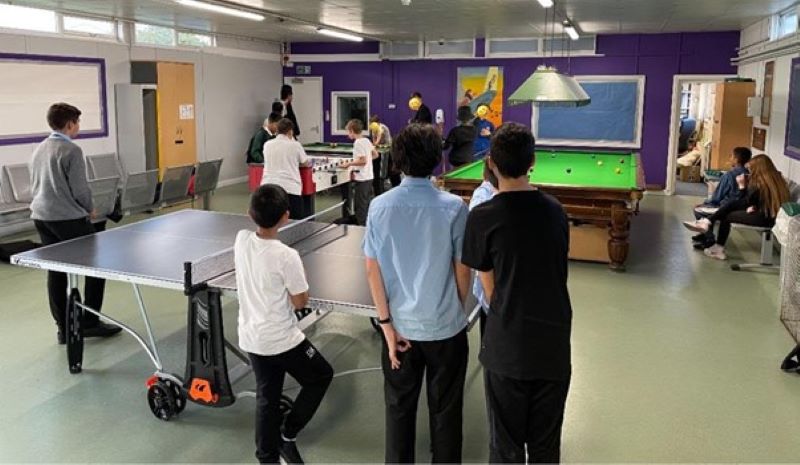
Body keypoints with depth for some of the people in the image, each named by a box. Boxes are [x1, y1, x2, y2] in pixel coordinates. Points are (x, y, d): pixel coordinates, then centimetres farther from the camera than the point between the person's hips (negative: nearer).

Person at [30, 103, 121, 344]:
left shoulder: (39, 150, 12)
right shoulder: (71, 150, -13)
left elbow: (36, 186, 18)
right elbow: (80, 188, -14)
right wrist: (90, 209, 3)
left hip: (41, 217, 8)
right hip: (68, 218, -8)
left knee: (56, 270, 11)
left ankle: (63, 327, 16)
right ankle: (89, 322, 4)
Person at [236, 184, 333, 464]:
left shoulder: (241, 240, -6)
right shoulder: (286, 256, -25)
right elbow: (300, 302, -14)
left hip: (251, 338, 7)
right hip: (281, 339, -6)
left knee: (267, 399, 18)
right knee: (321, 376, 18)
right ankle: (287, 434, 19)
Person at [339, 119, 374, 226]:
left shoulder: (358, 143, -16)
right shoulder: (366, 140, 9)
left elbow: (363, 160, -22)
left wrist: (349, 164, -14)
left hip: (361, 179, -9)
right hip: (369, 177, 9)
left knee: (360, 206, -1)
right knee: (368, 204, 15)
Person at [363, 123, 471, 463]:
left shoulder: (380, 207, -7)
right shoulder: (453, 207, -13)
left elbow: (372, 271, -6)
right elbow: (462, 272, -7)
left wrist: (387, 324, -1)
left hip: (400, 325, 2)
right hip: (445, 326, -2)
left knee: (399, 407, 17)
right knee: (445, 410, 15)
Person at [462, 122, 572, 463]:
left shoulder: (483, 217, -12)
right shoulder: (556, 210, 1)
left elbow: (490, 288, -3)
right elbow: (555, 272, 7)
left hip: (507, 348, -3)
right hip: (554, 346, 4)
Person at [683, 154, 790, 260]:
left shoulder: (759, 184, -20)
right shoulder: (776, 178, 4)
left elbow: (744, 203, -8)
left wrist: (742, 186, -5)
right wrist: (753, 206, -3)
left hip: (766, 218, -8)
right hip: (772, 213, 8)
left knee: (727, 216, -1)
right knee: (731, 204, 4)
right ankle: (707, 222, -1)